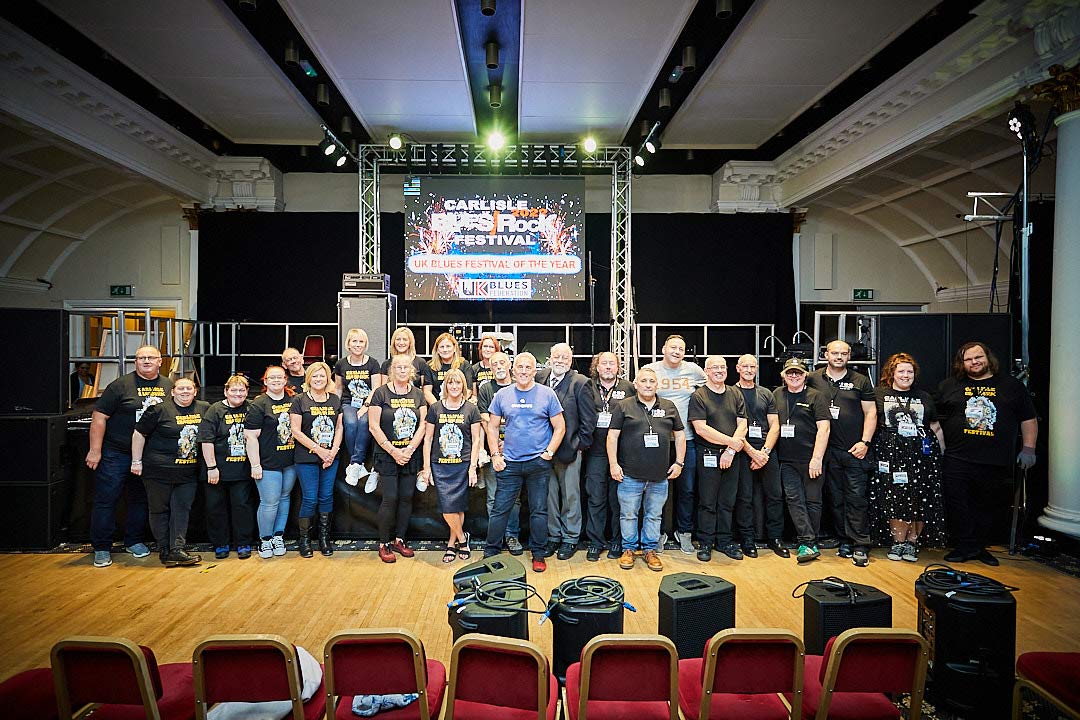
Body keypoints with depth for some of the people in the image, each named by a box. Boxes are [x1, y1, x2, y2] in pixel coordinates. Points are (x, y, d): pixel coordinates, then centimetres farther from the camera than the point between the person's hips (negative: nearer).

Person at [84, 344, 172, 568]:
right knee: (106, 499, 1)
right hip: (115, 453, -4)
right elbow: (99, 417, -9)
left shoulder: (169, 386, 4)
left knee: (140, 500, 14)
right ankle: (101, 548, 12)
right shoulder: (121, 385, -8)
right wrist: (95, 451, -12)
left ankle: (134, 541, 29)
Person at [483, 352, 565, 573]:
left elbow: (560, 427, 2)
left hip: (539, 463, -1)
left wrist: (549, 452, -6)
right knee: (500, 509, 4)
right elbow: (492, 426, 10)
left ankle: (538, 555, 21)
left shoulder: (547, 394, 0)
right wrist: (495, 455, 1)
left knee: (539, 511, 7)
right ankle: (490, 553, 17)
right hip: (509, 463, 1)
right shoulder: (502, 395, 5)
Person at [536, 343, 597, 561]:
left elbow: (589, 418, -6)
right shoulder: (540, 378, 3)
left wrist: (580, 444, -7)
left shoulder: (580, 383, -7)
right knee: (549, 495, 13)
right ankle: (552, 536, 27)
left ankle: (570, 538, 22)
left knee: (570, 496, 8)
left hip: (569, 450, -3)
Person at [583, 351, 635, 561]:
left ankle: (617, 541, 20)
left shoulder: (629, 388, 5)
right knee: (596, 498, 3)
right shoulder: (588, 388, 7)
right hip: (595, 452, 0)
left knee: (618, 498, 6)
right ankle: (595, 542, 14)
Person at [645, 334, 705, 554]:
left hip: (687, 439, 2)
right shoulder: (650, 370, 1)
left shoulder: (694, 370, 5)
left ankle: (684, 532, 24)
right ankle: (659, 531, 19)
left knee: (686, 489, 8)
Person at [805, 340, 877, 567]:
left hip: (855, 450, -1)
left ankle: (860, 546, 2)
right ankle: (844, 541, 18)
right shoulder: (813, 379, 7)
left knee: (857, 498, -3)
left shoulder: (861, 381, 6)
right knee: (834, 498, 7)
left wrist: (865, 442, -5)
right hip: (828, 450, 2)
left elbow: (871, 413, 4)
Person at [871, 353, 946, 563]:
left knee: (920, 499, -2)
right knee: (894, 498, -7)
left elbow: (936, 428, 19)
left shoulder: (924, 397, 18)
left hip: (921, 453, 3)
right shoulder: (879, 394, 9)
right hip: (891, 453, -2)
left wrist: (943, 454, 14)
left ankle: (912, 541, 10)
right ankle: (898, 542, 5)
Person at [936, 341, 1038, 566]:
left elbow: (1028, 419, 12)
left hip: (995, 462, 1)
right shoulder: (948, 386, 8)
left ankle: (980, 547, 23)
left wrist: (1028, 449, 5)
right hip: (956, 461, 0)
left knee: (985, 506, 10)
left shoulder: (1012, 385, 9)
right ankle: (966, 547, 8)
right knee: (957, 505, -3)